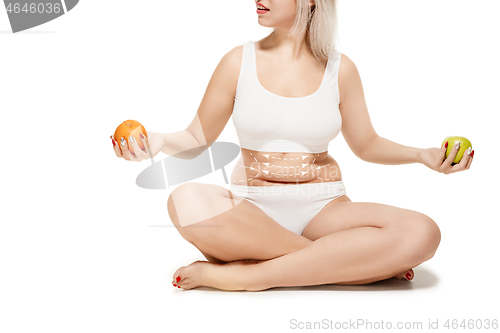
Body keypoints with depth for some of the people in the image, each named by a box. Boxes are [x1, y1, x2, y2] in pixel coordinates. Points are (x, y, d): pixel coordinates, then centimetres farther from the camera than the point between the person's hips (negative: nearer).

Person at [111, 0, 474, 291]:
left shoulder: (340, 68, 2)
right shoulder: (239, 62, 1)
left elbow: (366, 144, 13)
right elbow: (198, 137, 7)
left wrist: (423, 154, -3)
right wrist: (161, 141, -14)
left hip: (322, 209, 1)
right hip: (251, 210, 0)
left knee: (421, 233, -26)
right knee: (187, 201, -34)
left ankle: (244, 274, -24)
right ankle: (350, 261, -21)